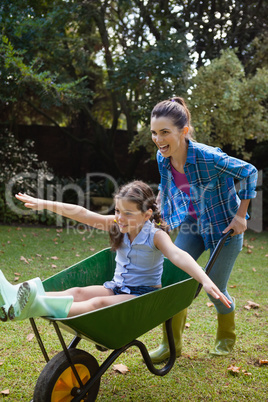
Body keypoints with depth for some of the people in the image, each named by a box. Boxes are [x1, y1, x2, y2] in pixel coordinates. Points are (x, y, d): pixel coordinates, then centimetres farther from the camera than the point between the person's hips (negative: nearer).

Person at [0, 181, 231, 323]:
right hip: (117, 287, 6)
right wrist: (45, 204, -8)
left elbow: (177, 256, -32)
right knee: (77, 292, -20)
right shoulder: (117, 226, 2)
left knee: (98, 303, -31)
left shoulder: (155, 235, -15)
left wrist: (206, 281, -49)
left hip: (144, 295, -6)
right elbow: (83, 214, -3)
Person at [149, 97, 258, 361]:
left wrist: (240, 216, -15)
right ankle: (172, 344, 12)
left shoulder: (209, 158, -32)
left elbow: (249, 173, -17)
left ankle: (226, 338, 33)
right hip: (192, 225, 5)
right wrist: (159, 211, 11)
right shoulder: (163, 158, -14)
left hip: (224, 227, -5)